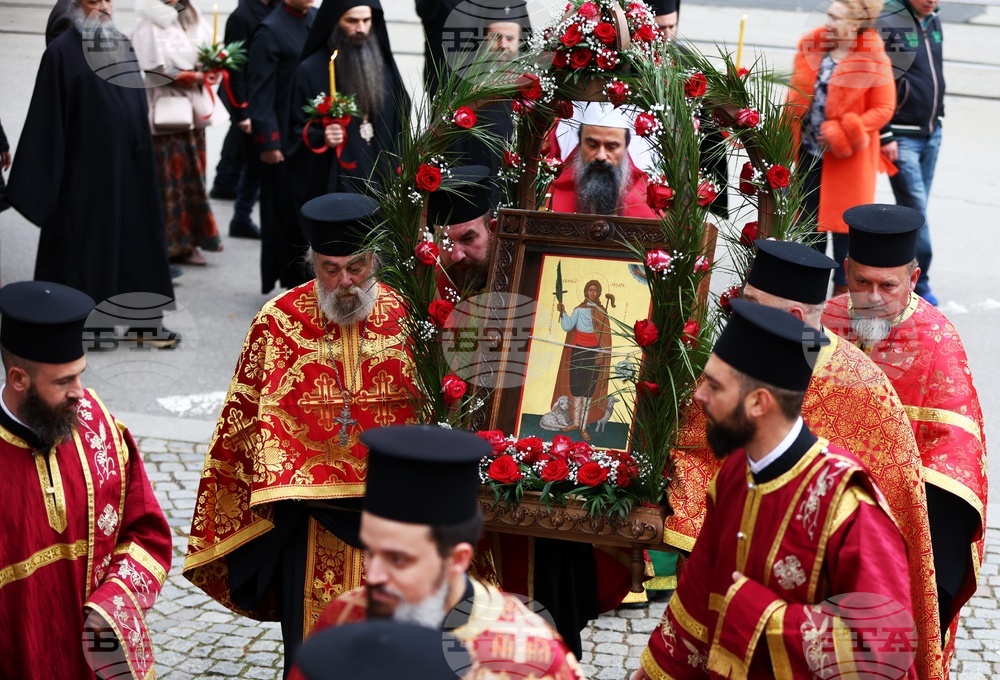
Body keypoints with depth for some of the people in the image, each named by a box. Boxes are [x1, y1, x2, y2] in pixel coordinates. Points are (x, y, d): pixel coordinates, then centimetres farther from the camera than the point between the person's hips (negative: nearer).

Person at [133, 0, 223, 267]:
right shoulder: (148, 24, -8)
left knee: (192, 177, 9)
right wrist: (196, 77, -11)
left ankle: (187, 243, 16)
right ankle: (168, 246, 1)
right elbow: (155, 69, -13)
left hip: (193, 109, 7)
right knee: (168, 178, -4)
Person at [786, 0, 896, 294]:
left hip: (846, 158, -5)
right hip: (809, 152, 5)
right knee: (809, 220, 14)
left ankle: (842, 289, 17)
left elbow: (883, 109, -12)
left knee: (843, 223, 4)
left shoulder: (873, 60, -13)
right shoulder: (812, 48, 3)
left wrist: (839, 134, -17)